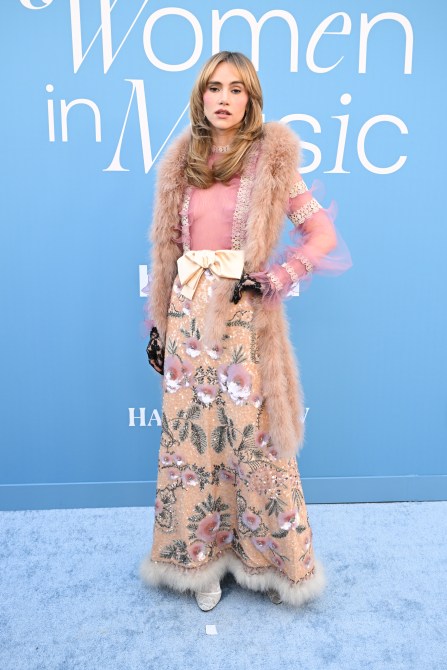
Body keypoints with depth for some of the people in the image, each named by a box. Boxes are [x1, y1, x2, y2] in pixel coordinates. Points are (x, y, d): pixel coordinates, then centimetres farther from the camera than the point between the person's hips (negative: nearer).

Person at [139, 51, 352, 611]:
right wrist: (158, 323, 10)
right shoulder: (182, 161, 12)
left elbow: (323, 234, -2)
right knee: (188, 431, 7)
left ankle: (265, 554, 25)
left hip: (242, 314, -3)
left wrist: (273, 279, -14)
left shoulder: (270, 159, 1)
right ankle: (200, 553, 27)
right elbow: (167, 249, 12)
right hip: (187, 312, 4)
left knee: (252, 431, 2)